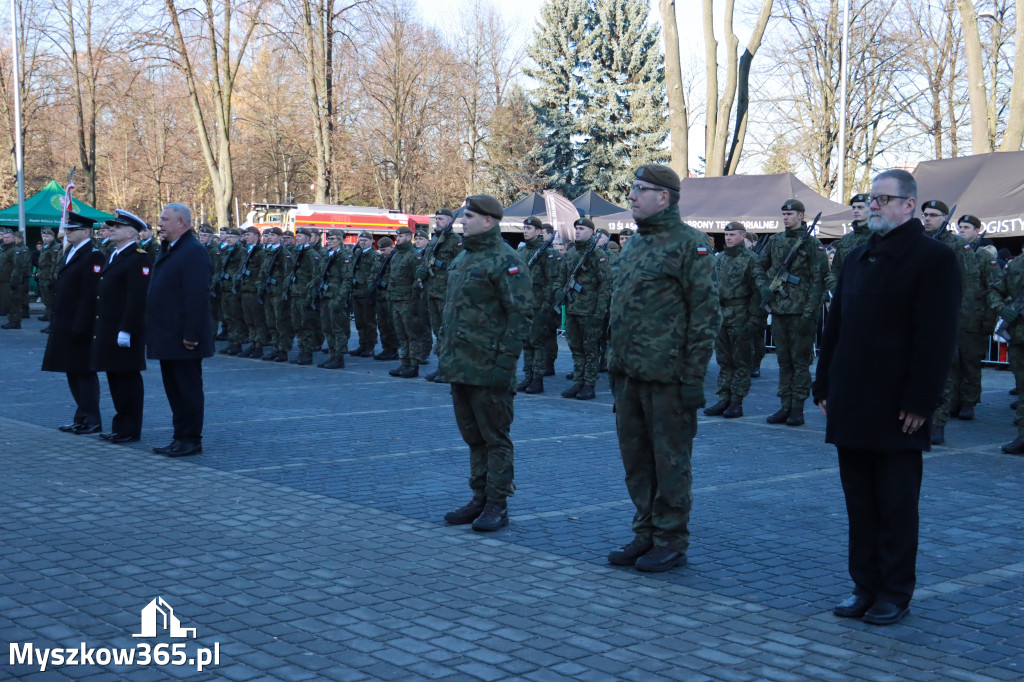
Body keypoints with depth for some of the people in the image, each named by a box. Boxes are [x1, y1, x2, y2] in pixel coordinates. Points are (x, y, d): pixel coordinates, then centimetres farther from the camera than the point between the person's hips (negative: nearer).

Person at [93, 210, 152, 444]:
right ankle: (120, 425, 23)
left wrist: (125, 330, -23)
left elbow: (137, 298, -20)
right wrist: (100, 329, 17)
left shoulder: (139, 258, -14)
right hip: (108, 330, 10)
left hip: (124, 332, -10)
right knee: (115, 378, 14)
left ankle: (130, 430, 6)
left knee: (128, 379, -2)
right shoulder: (114, 256, 17)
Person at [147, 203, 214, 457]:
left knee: (189, 389, -2)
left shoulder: (194, 252, -15)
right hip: (168, 338, 10)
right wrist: (154, 331, 18)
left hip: (183, 339, -10)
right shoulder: (167, 250, 17)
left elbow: (197, 296, -21)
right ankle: (180, 437, 21)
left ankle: (191, 440, 6)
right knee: (174, 389, 14)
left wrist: (191, 334, -24)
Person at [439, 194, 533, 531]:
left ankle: (497, 506, 7)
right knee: (473, 436, 15)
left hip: (488, 368, -9)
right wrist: (445, 349, 18)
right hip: (460, 366, 9)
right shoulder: (462, 259, 17)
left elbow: (520, 313, -17)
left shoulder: (505, 260, -12)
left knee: (495, 438, 0)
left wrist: (505, 359, -20)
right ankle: (479, 499, 24)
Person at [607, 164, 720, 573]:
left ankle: (671, 542, 13)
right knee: (635, 458, 14)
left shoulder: (689, 244, -9)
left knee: (670, 460, 2)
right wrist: (615, 363, 17)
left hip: (667, 375, -8)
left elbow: (705, 314, -12)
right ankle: (645, 534, 26)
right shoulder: (634, 244, 16)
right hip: (629, 374, 8)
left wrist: (694, 376, -15)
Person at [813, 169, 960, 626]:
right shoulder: (858, 258, 15)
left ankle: (894, 594, 14)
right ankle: (865, 587, 21)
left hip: (896, 413, -6)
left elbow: (936, 339, -13)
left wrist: (919, 402, -17)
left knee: (896, 508, 4)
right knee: (860, 504, 12)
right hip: (851, 408, 7)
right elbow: (835, 327, 16)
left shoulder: (933, 259, -7)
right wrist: (824, 387, 11)